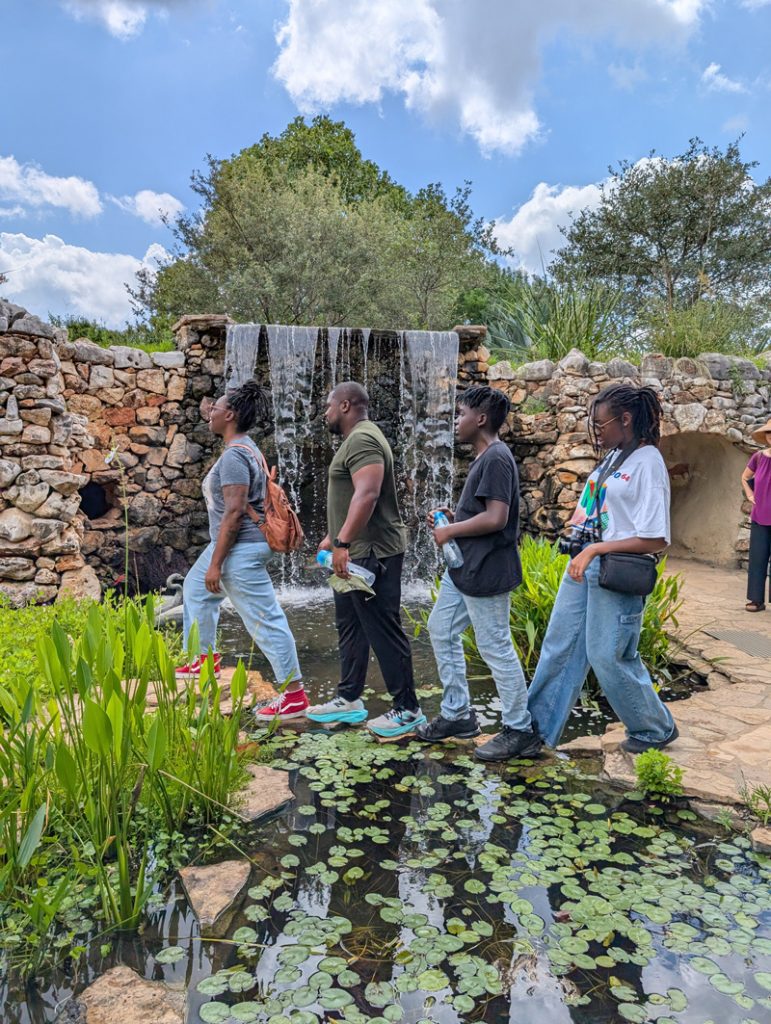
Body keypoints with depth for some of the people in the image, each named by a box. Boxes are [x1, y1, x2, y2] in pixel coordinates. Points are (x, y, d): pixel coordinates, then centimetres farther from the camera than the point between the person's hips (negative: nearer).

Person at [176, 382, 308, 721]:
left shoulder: (234, 456, -19)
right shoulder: (246, 448, 13)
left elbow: (234, 512, -25)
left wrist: (215, 563, -23)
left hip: (241, 549, -12)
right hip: (229, 544, 12)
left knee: (264, 620, -7)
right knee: (195, 588, 28)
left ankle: (295, 695, 0)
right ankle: (205, 658, 42)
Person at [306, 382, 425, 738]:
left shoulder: (363, 439, -16)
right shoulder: (355, 439, 18)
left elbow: (367, 495, -29)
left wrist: (343, 543, -32)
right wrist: (334, 538, 28)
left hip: (371, 554, -11)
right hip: (353, 554, 11)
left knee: (384, 632, -3)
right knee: (349, 626, 16)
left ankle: (407, 709, 8)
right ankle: (349, 700, 28)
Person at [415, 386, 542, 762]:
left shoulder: (496, 458, -18)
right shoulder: (483, 458, 14)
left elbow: (495, 518, -25)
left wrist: (450, 531, -15)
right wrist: (453, 517, 7)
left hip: (485, 572, -11)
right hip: (463, 568, 11)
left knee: (495, 647, -1)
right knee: (441, 631, 16)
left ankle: (520, 731, 14)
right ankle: (457, 714, 28)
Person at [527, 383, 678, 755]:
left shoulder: (647, 463, -15)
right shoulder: (613, 457, 9)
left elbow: (655, 539, -19)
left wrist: (596, 549, -19)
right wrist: (584, 552, 6)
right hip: (584, 564, 8)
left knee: (608, 656, 4)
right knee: (559, 647, 11)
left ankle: (656, 730, 28)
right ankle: (538, 728, 22)